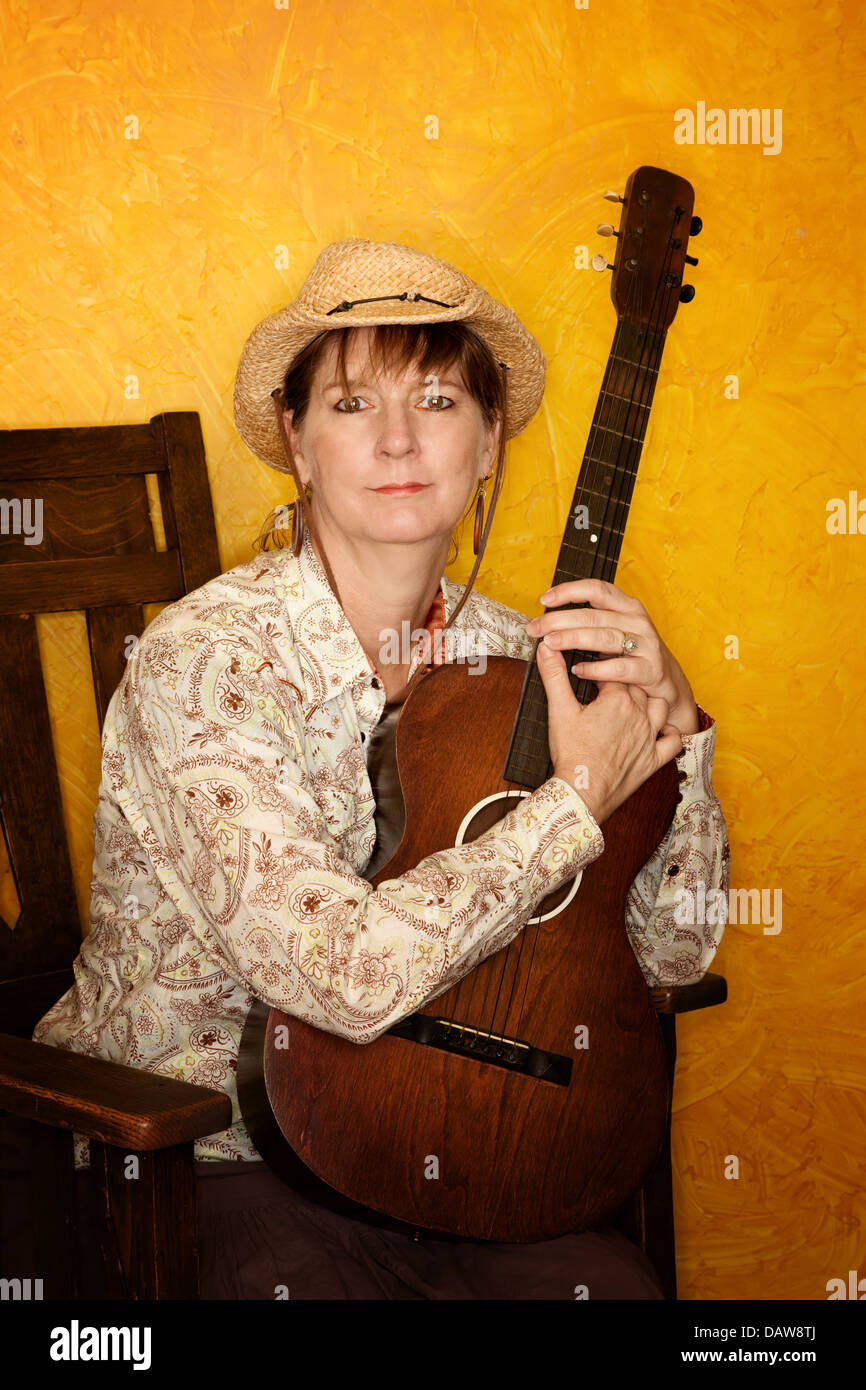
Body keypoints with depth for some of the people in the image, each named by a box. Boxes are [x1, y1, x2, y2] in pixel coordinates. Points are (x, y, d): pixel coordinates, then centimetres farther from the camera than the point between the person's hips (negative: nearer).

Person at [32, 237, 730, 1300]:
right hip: (197, 1161, -4)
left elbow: (675, 953, 3)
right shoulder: (206, 661, -19)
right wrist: (580, 800, -21)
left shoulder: (505, 654, -2)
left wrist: (672, 722, -12)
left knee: (617, 1284, -14)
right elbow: (346, 974, -31)